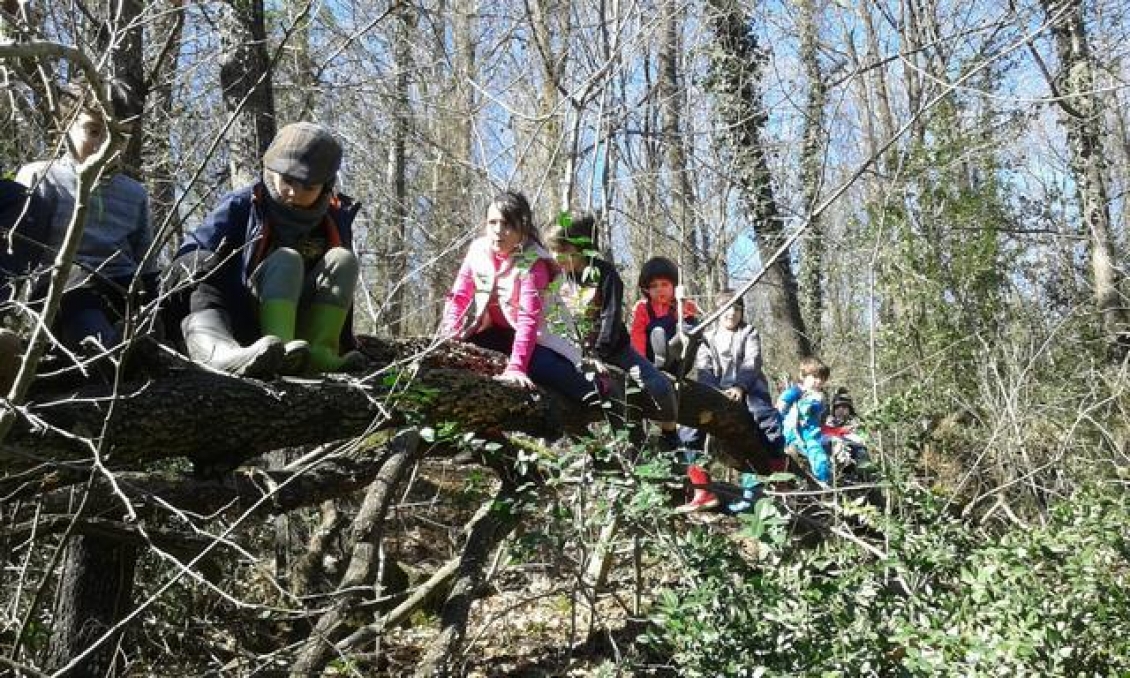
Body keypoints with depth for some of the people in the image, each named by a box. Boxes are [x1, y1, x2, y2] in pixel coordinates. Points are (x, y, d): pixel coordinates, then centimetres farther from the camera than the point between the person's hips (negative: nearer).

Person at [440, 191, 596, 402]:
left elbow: (529, 318, -33)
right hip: (496, 331, 5)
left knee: (549, 369, -32)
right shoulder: (477, 250, -11)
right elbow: (460, 296, -4)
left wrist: (516, 367, -43)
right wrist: (451, 333, -20)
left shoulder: (532, 262, -25)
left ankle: (595, 397, -10)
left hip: (536, 336, -5)